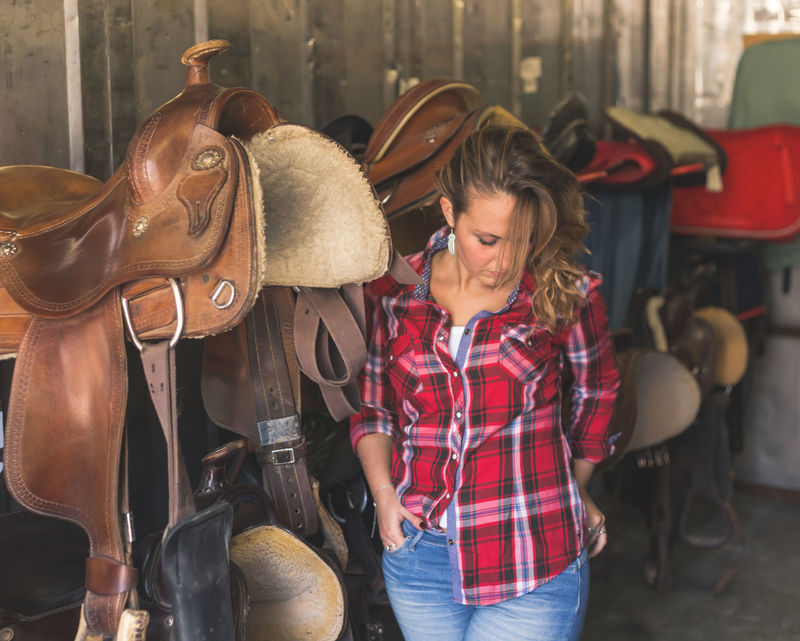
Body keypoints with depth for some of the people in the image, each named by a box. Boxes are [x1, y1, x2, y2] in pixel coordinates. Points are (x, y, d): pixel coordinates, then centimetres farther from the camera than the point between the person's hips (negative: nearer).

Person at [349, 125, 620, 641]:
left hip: (532, 569, -2)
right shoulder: (394, 290, -1)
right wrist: (383, 489, -1)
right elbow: (372, 403, 13)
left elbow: (597, 391, 13)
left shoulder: (566, 294, -6)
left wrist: (573, 487, 21)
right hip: (417, 555, 3)